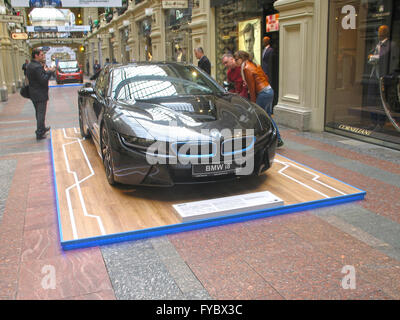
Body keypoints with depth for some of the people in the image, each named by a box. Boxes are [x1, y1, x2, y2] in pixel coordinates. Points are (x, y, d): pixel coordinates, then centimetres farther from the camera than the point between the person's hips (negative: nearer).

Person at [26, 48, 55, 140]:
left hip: (33, 94, 9)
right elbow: (43, 80, -25)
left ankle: (42, 128, 38)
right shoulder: (37, 67, -22)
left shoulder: (29, 66, 9)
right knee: (41, 113, -1)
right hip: (40, 95, -9)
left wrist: (44, 70, 8)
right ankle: (39, 133, 3)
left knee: (39, 113, 22)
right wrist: (50, 71, -16)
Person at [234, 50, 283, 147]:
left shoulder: (246, 68, -11)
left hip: (263, 93, -10)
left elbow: (252, 87, -13)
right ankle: (278, 139, 21)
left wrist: (253, 102, -7)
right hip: (269, 90, 10)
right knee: (268, 116, 17)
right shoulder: (253, 64, 16)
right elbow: (265, 77, 20)